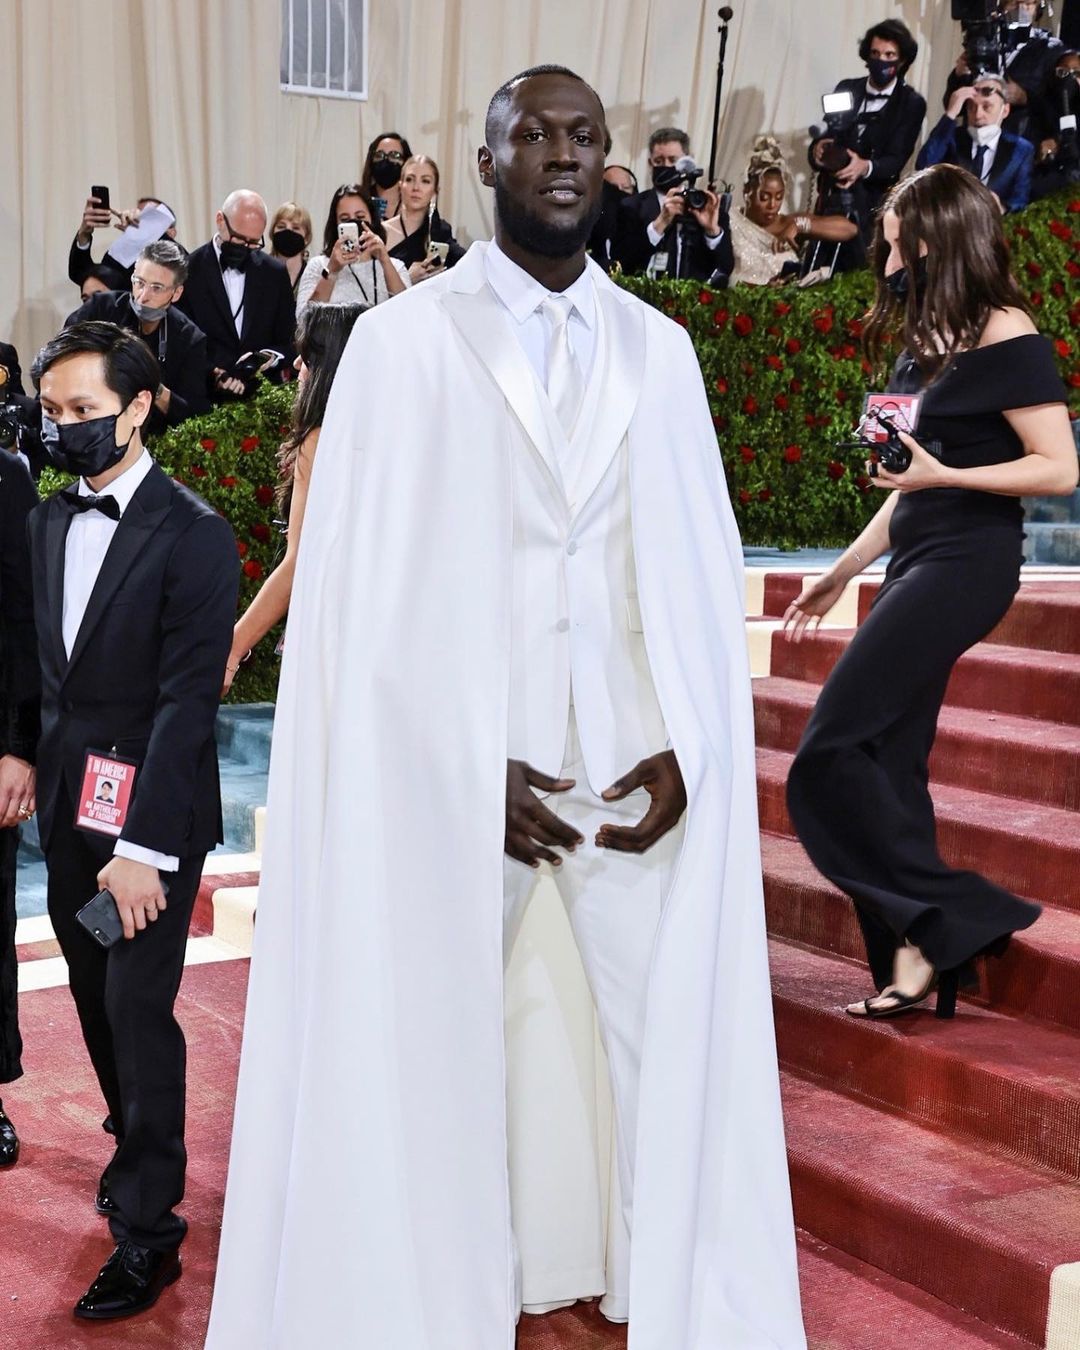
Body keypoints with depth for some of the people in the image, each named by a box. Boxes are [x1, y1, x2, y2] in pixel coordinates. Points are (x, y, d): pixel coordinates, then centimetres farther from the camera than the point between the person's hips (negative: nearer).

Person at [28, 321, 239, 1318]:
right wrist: (33, 766, 2)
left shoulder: (193, 534, -13)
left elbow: (186, 699, -18)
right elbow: (46, 667, 13)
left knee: (138, 1005, -3)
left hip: (152, 815, -6)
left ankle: (147, 1228, 10)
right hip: (69, 806, 6)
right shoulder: (48, 522, 8)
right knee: (95, 997, 15)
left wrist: (144, 846, -21)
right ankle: (137, 1148, 37)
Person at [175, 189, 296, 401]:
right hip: (206, 397, -3)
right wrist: (212, 374, -15)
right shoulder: (188, 271, 2)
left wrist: (269, 358, -7)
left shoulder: (275, 274, 12)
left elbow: (290, 343, 14)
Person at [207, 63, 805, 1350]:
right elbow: (359, 584, -5)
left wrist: (691, 751, -7)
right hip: (454, 771, -3)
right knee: (442, 1063, 2)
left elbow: (705, 568, 8)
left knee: (666, 1041, 3)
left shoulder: (659, 349, 10)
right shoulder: (403, 341, -1)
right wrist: (468, 771, -12)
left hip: (638, 765, 3)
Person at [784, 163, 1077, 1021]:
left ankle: (940, 924, -1)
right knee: (889, 765, 6)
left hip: (966, 564, -9)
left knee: (835, 749, -12)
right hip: (919, 562, 9)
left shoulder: (1005, 338, -10)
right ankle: (919, 964, 12)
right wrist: (843, 572, 19)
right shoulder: (930, 339, 15)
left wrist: (941, 473, -20)